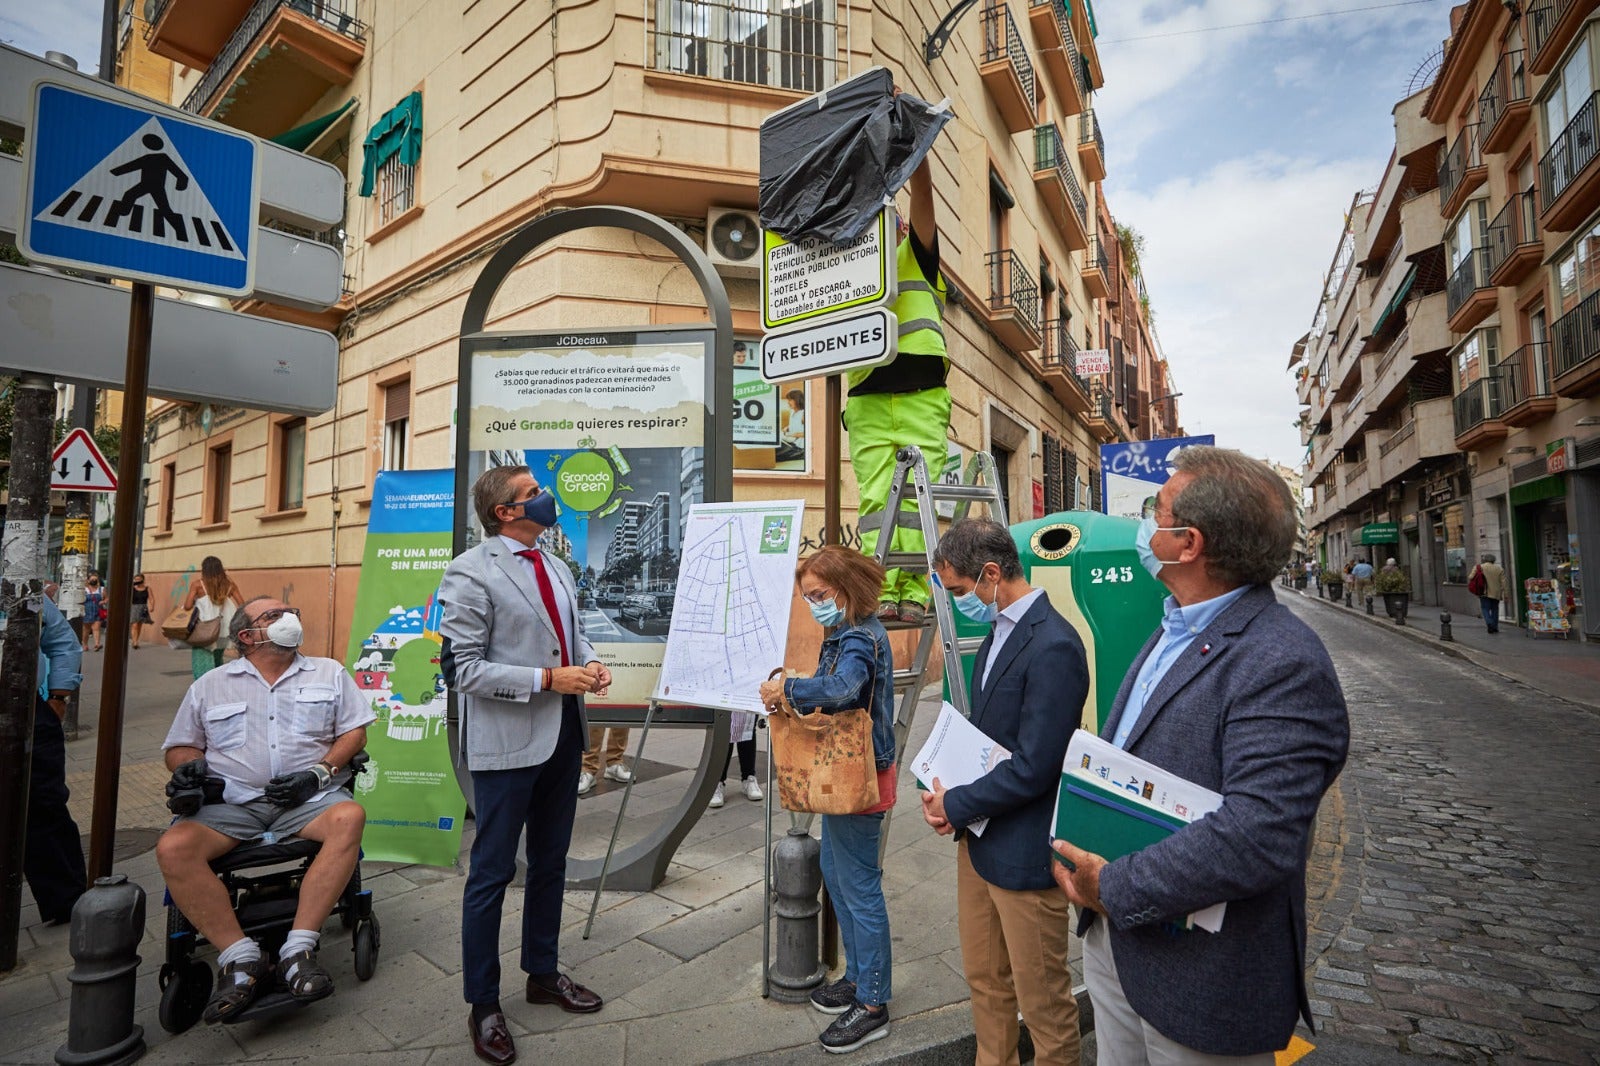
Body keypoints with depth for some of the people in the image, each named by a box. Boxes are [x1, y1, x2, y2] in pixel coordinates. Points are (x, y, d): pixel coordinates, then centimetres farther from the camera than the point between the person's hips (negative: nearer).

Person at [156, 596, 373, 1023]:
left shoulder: (329, 673, 15)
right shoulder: (210, 686, 19)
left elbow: (355, 732, 10)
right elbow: (180, 746, 21)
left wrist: (319, 771, -6)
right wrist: (189, 767, -2)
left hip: (308, 797, -1)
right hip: (229, 802, 2)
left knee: (349, 817, -33)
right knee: (172, 848, -29)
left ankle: (298, 948, -29)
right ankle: (241, 959, -23)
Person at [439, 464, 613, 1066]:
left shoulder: (555, 567, 10)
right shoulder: (471, 572, -13)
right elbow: (465, 668, -16)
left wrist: (590, 664, -3)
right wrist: (547, 679, -21)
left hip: (563, 734, 8)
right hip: (507, 741, -7)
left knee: (550, 862, 20)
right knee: (493, 871, 7)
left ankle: (543, 975, 39)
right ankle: (483, 1005, 27)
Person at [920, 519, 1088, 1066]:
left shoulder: (1053, 646, -23)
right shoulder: (998, 633, 6)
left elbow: (1032, 768, -25)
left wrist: (954, 806, -13)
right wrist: (947, 791, -1)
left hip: (1023, 854, -9)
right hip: (979, 838, 9)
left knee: (1043, 1001, 12)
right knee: (985, 981, 24)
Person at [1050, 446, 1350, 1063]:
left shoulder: (1283, 664, -24)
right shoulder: (1174, 630, 5)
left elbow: (1256, 839, -32)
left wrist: (1113, 889, -22)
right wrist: (1084, 862, 2)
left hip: (1200, 982, -7)